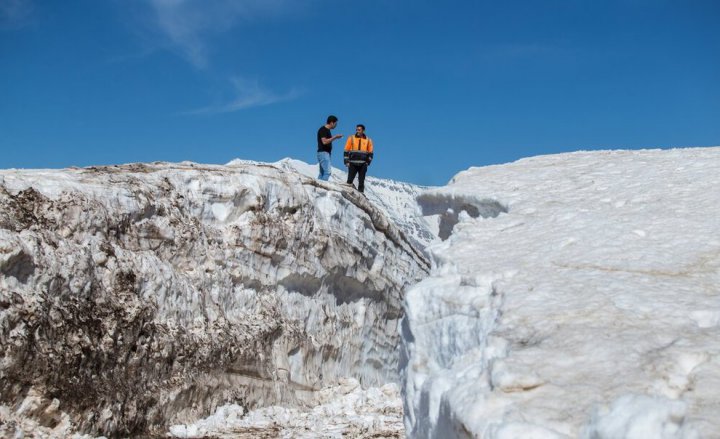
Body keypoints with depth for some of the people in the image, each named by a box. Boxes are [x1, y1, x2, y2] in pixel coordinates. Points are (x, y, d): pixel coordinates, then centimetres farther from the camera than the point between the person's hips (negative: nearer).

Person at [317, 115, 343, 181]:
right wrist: (334, 137, -17)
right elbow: (324, 141, -22)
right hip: (323, 153, -10)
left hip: (326, 153, 10)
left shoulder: (327, 130, 17)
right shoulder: (323, 130, -12)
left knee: (322, 172, 9)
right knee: (327, 171, -18)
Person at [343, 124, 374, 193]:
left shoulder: (368, 140, 7)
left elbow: (370, 152, 10)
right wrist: (346, 161, -3)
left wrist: (368, 162, 0)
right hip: (352, 163, -1)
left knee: (361, 181, 3)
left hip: (363, 164, 1)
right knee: (350, 180, -7)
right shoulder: (351, 138, 4)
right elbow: (346, 151, 5)